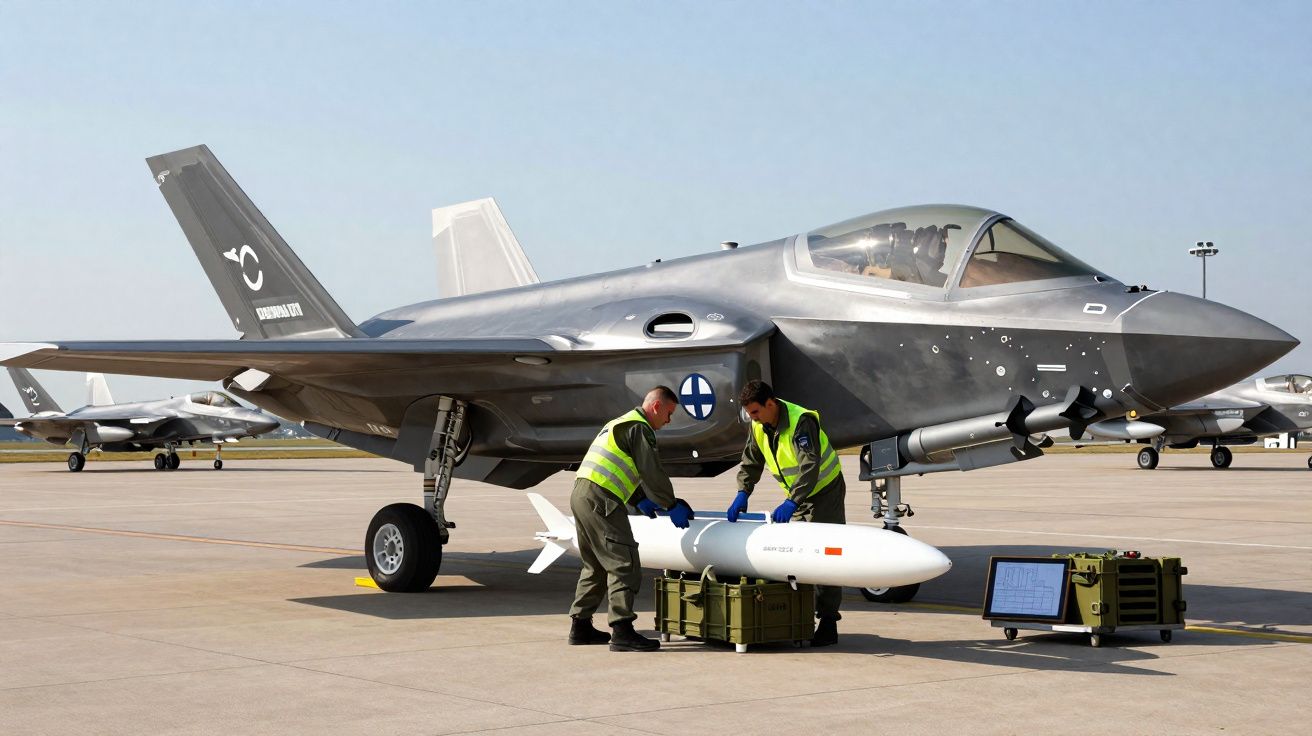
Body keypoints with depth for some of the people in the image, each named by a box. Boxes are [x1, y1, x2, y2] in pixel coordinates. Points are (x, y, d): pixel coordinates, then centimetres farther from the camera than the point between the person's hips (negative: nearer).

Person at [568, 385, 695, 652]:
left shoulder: (619, 423, 27)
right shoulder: (639, 428, -5)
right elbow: (652, 472, -8)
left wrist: (640, 500, 33)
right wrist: (672, 505, 1)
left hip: (580, 495, 10)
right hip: (601, 500, -10)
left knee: (595, 565, 18)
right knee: (623, 565, -11)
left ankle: (580, 626, 22)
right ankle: (622, 631, -15)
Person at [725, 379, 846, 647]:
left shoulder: (801, 421, -28)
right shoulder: (759, 425, -3)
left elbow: (810, 466, -37)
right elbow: (751, 460, 6)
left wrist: (792, 502, -46)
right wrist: (743, 493, -10)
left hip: (824, 489, -8)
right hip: (796, 495, 8)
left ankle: (828, 623, -11)